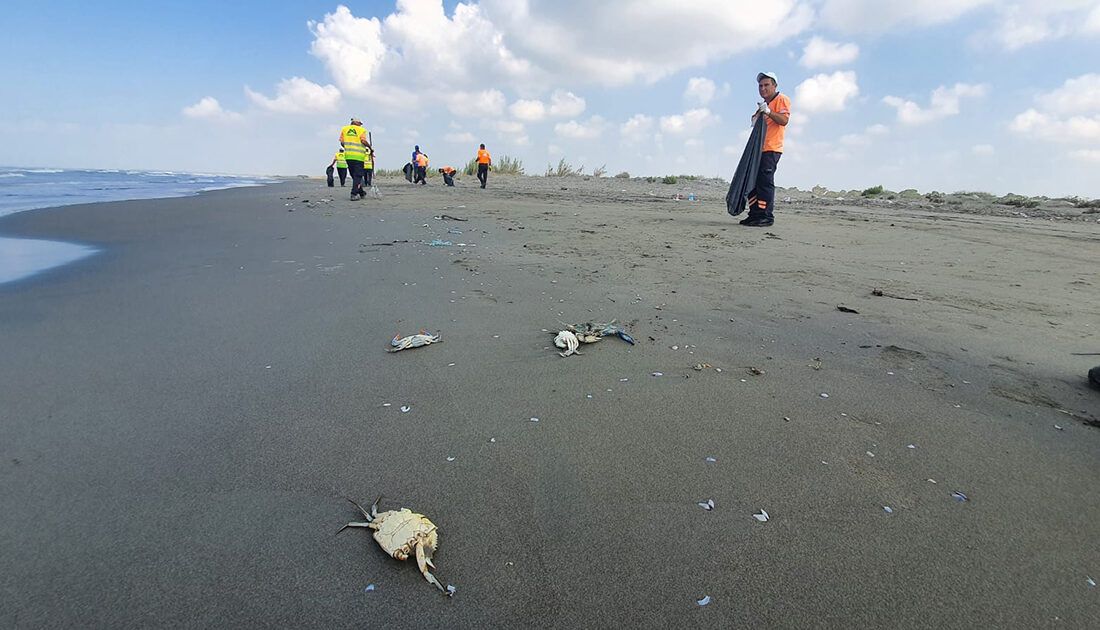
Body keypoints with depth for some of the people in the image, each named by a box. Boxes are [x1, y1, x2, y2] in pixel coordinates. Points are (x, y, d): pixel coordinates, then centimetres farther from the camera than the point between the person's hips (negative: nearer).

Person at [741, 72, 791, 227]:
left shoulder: (781, 99, 0)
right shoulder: (763, 104, 27)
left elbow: (784, 120, -14)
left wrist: (768, 111, -24)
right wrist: (756, 119, 15)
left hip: (772, 149, -9)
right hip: (759, 149, 9)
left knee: (765, 182, -14)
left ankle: (766, 217, -13)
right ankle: (755, 214, 9)